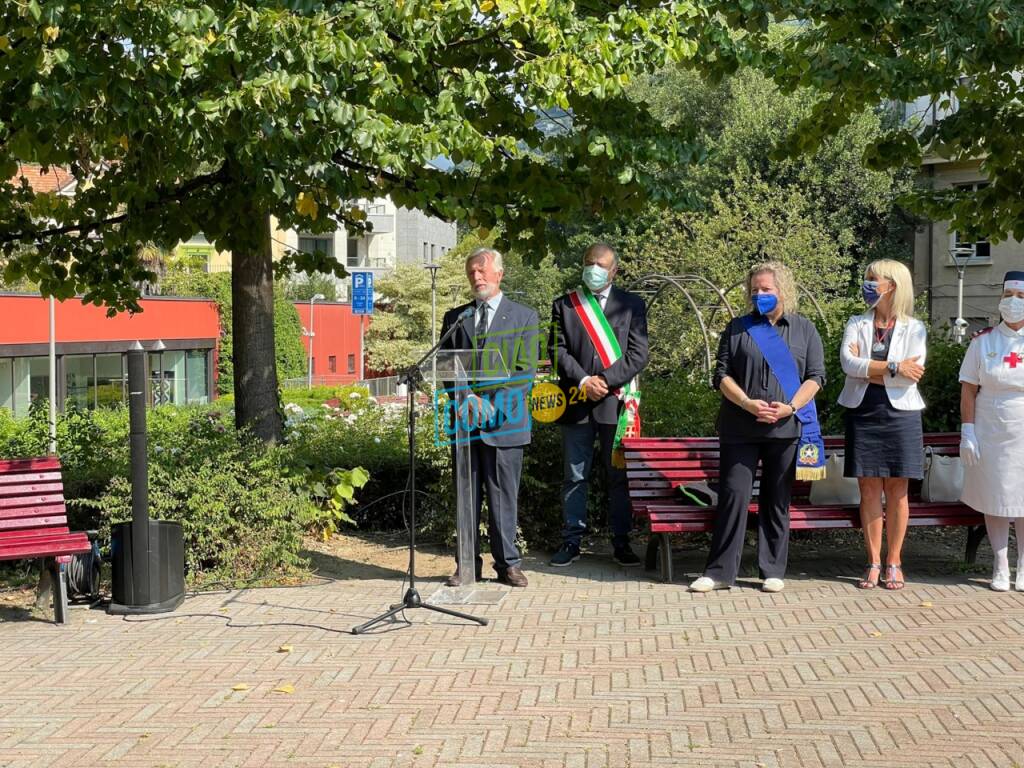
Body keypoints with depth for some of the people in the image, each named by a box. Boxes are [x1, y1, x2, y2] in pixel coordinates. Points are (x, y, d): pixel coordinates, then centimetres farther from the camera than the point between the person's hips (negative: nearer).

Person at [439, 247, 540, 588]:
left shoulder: (524, 317, 6)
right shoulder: (454, 318, 14)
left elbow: (525, 372, -2)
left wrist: (492, 405, -12)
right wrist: (469, 400, -9)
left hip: (505, 421, -2)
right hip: (465, 420, 3)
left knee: (504, 496, 1)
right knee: (466, 496, 5)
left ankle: (507, 564, 9)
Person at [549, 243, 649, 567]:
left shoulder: (632, 305, 7)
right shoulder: (563, 305, 10)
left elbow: (638, 354, -1)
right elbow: (558, 351, 2)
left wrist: (605, 380, -12)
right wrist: (583, 381, -12)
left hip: (616, 403, -1)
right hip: (576, 403, 1)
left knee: (619, 476, 4)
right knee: (574, 477, 5)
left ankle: (621, 542, 12)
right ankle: (572, 541, 13)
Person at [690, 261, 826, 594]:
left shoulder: (805, 329, 10)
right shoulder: (737, 328, 10)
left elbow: (816, 376, 4)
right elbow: (722, 374, 4)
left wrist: (790, 407, -11)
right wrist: (747, 403, -12)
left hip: (787, 427, 0)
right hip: (740, 427, 0)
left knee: (777, 500, 6)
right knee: (733, 495, -4)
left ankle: (773, 572, 15)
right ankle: (719, 572, 2)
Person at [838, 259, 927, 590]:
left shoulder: (914, 327, 3)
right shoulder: (856, 323, 9)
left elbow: (913, 374, -12)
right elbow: (848, 362, -10)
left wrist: (867, 369, -10)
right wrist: (893, 368, -16)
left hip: (900, 415, -2)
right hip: (863, 414, 2)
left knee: (897, 491, 3)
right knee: (869, 489, 3)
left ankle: (894, 562, 12)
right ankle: (874, 563, 9)